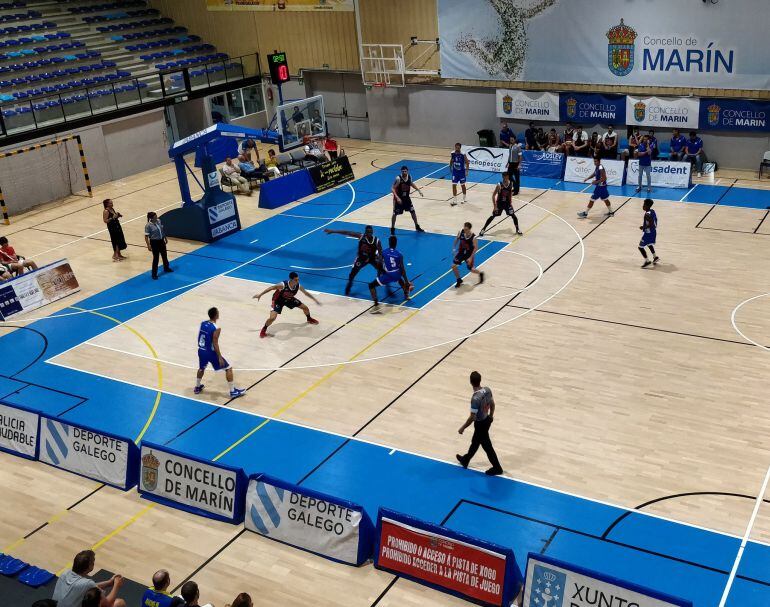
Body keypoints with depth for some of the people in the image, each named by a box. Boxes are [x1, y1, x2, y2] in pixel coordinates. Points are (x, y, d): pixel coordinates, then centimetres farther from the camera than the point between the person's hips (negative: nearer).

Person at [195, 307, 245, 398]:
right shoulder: (216, 329, -21)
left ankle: (197, 387, 46)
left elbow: (199, 338, 10)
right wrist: (220, 357, -15)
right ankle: (233, 392, 4)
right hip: (211, 352, -7)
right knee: (228, 368, 4)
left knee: (201, 368, 34)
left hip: (201, 351, 7)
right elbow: (215, 344, -21)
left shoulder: (202, 323, -1)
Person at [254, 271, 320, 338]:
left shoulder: (298, 286, -23)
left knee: (305, 308, 10)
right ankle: (264, 330, 5)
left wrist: (315, 300, 2)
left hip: (289, 299, 6)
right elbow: (271, 288, -26)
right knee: (272, 318, -24)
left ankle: (309, 319, 44)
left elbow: (306, 293, -4)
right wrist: (260, 294, -23)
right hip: (278, 300, -5)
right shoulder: (283, 285, -39)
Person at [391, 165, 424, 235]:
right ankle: (392, 229, 15)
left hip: (406, 198, 5)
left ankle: (417, 227, 26)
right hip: (399, 198, -5)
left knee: (413, 211, 11)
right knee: (395, 213, 0)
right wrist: (397, 197, -33)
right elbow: (392, 188, -23)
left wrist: (418, 190, 9)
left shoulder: (409, 177, -7)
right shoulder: (398, 179, -24)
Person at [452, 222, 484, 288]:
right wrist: (454, 248, 3)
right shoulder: (460, 232, -17)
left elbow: (476, 248, -19)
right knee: (453, 266, -6)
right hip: (461, 252, 4)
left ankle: (480, 274, 39)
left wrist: (471, 257, -21)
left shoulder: (473, 237, -27)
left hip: (469, 254, -4)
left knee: (470, 269, 5)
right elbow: (456, 239, 5)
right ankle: (459, 280, 16)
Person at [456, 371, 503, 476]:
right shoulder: (487, 390, -11)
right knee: (475, 442, 26)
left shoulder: (475, 398, -34)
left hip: (480, 424, -8)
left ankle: (497, 468, 27)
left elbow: (472, 417, -28)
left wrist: (463, 428, -14)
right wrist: (491, 416, 24)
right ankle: (465, 460, 46)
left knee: (487, 446, 11)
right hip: (487, 420, 8)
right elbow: (492, 404, 5)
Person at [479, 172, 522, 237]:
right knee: (492, 216, -1)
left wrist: (511, 202, 3)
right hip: (499, 203, -3)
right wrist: (495, 206, -19)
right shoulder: (499, 185, -22)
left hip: (507, 203, 3)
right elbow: (493, 195, -17)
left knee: (513, 216, 0)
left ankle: (517, 229, 20)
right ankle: (483, 229, 10)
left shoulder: (511, 184, -10)